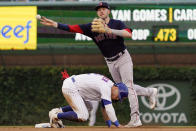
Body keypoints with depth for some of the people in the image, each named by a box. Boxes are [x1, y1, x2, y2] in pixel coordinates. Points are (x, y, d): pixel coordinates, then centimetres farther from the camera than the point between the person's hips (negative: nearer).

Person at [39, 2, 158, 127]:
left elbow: (128, 34, -30)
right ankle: (150, 92, 33)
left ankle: (135, 118, -14)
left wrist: (109, 30, -38)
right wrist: (54, 24, -22)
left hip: (123, 58, -5)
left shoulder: (117, 23, -11)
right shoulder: (92, 27, -2)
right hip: (110, 63, 5)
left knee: (128, 86, -12)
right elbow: (73, 28, -10)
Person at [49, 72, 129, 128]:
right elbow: (108, 108, -23)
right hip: (70, 88, -10)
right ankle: (56, 116, -6)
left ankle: (59, 110, 17)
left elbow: (105, 108, 18)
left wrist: (109, 124, 17)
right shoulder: (106, 88, -18)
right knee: (83, 116, -15)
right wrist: (117, 125, -20)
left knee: (87, 107, 27)